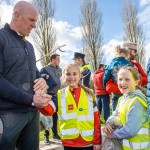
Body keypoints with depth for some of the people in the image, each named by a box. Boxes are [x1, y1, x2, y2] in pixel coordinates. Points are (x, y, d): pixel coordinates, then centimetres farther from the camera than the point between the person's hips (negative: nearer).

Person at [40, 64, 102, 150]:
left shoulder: (89, 94, 1)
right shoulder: (59, 95, 0)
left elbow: (96, 119, 2)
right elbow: (48, 110, -17)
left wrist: (97, 141, 1)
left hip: (88, 142, 0)